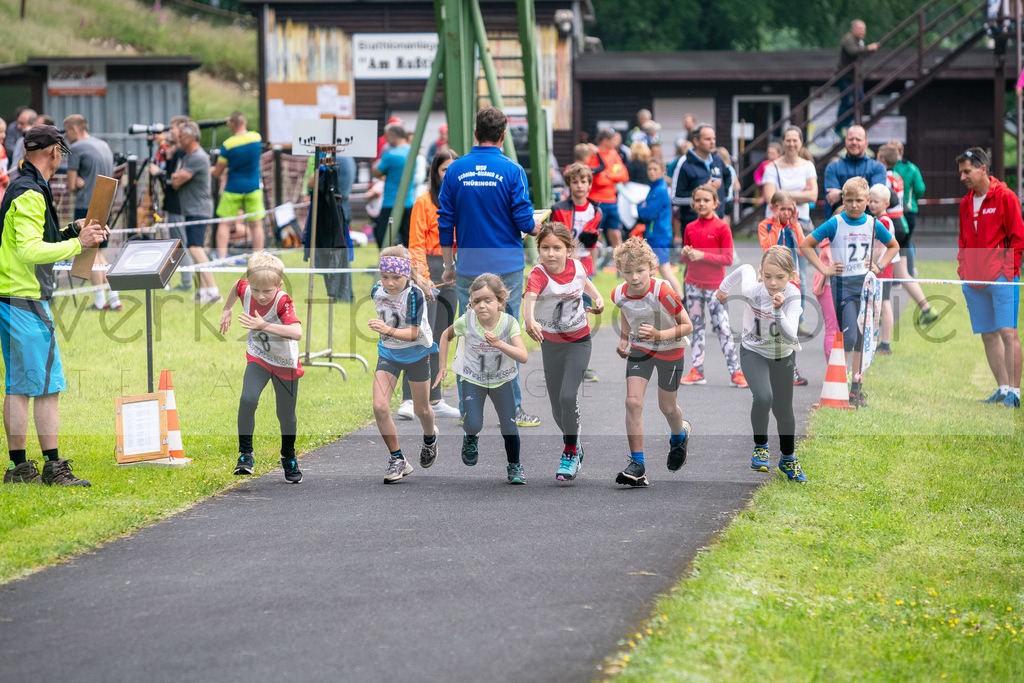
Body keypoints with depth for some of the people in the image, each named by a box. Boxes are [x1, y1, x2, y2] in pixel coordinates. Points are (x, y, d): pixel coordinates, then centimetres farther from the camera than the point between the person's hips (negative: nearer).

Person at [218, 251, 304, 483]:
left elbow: (297, 333, -50)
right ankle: (246, 454, -10)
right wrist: (227, 310, 13)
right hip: (258, 358, 3)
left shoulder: (283, 303, -34)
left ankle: (289, 458, 36)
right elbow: (237, 285, 9)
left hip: (285, 364, -3)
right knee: (248, 399, -23)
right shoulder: (246, 290, -19)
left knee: (286, 416, 9)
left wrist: (264, 326, -57)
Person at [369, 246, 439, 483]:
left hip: (416, 354, -4)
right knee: (379, 407, -13)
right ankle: (397, 460, 0)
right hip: (388, 354, 4)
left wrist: (388, 330, -45)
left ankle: (430, 437, 49)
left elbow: (413, 334, -30)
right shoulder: (377, 291, -9)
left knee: (421, 410, 12)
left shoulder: (414, 294, -26)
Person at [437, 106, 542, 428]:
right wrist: (538, 228, 14)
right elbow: (524, 221, -9)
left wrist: (449, 265, 13)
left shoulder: (456, 170, 2)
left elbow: (445, 223, 4)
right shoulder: (512, 171, -7)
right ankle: (513, 409, 4)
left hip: (468, 268, 2)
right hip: (506, 267, -2)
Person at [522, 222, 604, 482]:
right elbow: (529, 297, -45)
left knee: (568, 396, -18)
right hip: (550, 342, 0)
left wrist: (597, 297, 1)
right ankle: (574, 446, 35)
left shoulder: (576, 266, -10)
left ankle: (570, 452, 0)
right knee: (557, 407, 8)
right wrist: (529, 320, -64)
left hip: (579, 342, 0)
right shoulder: (538, 275, -22)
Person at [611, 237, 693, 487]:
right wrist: (624, 338, -2)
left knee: (667, 407, 11)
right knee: (633, 401, -15)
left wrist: (659, 335, -37)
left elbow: (687, 326, -23)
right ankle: (637, 464, -12)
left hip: (670, 351, -3)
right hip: (639, 349, 3)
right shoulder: (619, 294, -17)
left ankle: (679, 435, 49)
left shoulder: (663, 293, -32)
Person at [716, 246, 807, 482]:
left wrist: (779, 312, -49)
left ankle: (788, 459, 37)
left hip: (783, 356, 1)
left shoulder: (793, 297, -28)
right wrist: (723, 287, 16)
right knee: (763, 397, -28)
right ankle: (760, 445, -1)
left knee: (784, 411, 10)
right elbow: (744, 269, -1)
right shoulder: (751, 289, -27)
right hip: (754, 352, -1)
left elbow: (790, 338, -36)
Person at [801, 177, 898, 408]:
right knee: (849, 337, -13)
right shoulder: (835, 224, -6)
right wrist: (824, 269, -6)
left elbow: (894, 246, 23)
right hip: (843, 285, -4)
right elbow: (805, 245, -1)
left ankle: (857, 389, 11)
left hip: (866, 284, 4)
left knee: (862, 338, 6)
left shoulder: (873, 225, 5)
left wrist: (879, 266, 9)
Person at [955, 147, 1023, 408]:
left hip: (1002, 278, -6)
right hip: (974, 279, 6)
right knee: (988, 335, 7)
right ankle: (1002, 388, 14)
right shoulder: (966, 203, 15)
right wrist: (963, 268, 11)